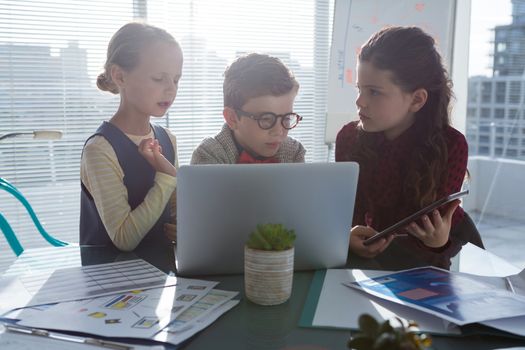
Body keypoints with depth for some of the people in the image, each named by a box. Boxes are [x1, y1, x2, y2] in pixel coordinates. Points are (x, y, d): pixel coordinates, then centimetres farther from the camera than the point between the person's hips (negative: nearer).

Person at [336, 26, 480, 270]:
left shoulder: (451, 145, -13)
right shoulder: (349, 137, -6)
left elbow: (440, 216, -9)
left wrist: (438, 242, -33)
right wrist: (347, 236, -25)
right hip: (362, 262, 0)